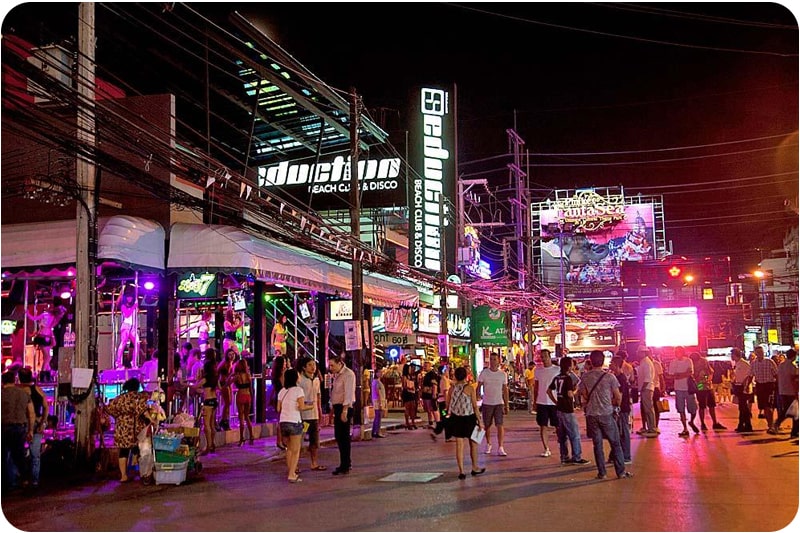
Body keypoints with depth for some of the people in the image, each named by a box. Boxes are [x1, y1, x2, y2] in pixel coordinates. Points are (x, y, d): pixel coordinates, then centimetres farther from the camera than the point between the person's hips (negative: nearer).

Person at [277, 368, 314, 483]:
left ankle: (291, 472, 19)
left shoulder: (282, 391, 11)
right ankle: (292, 475, -6)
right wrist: (311, 406, 3)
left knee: (289, 449, 17)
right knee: (296, 450, 1)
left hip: (283, 422, 6)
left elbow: (279, 409, 11)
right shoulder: (298, 390, -6)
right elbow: (301, 407, -14)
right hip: (294, 422, -6)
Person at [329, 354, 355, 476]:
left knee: (344, 436, -5)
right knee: (338, 436, 14)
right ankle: (347, 463, 26)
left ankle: (345, 466, 1)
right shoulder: (337, 375, 14)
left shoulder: (348, 374, -13)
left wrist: (344, 411, -24)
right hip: (337, 407, 9)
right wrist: (334, 409, 9)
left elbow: (348, 393, -19)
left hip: (344, 407, -9)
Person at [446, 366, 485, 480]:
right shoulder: (470, 388, -10)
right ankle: (475, 468, 26)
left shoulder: (452, 389, 0)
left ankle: (461, 471, 5)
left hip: (456, 418, 3)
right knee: (473, 444, 15)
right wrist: (479, 421, -3)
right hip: (469, 418, -3)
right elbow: (475, 406, -9)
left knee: (459, 445, 6)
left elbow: (448, 406, 4)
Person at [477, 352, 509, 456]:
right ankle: (488, 444, 29)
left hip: (499, 403, 0)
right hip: (486, 403, 0)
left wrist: (506, 405, 5)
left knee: (500, 425, -10)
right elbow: (478, 388, 1)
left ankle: (500, 448, -9)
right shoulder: (484, 373, -2)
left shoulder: (503, 374, 2)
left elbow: (505, 390, 7)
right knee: (487, 426, 10)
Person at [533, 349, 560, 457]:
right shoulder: (538, 371, 7)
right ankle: (546, 449, 11)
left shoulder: (557, 370, -3)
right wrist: (535, 402, 9)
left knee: (558, 426, 3)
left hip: (554, 402, -3)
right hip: (541, 402, 3)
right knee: (543, 426, 4)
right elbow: (536, 387, 12)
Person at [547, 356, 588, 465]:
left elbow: (549, 391, 15)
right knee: (575, 434, 0)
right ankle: (576, 458, 3)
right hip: (568, 410, -8)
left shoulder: (557, 378, 8)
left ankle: (564, 457, 17)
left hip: (559, 409, 8)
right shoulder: (568, 378, -15)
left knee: (562, 435, 12)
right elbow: (570, 394, -24)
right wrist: (576, 390, -5)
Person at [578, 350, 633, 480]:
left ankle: (601, 472, 11)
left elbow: (585, 396, 5)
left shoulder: (585, 377, -3)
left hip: (591, 414, 2)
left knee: (597, 444, 9)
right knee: (615, 443, 8)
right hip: (607, 414, -2)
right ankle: (621, 471, 10)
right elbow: (618, 397, -2)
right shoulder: (609, 377, -9)